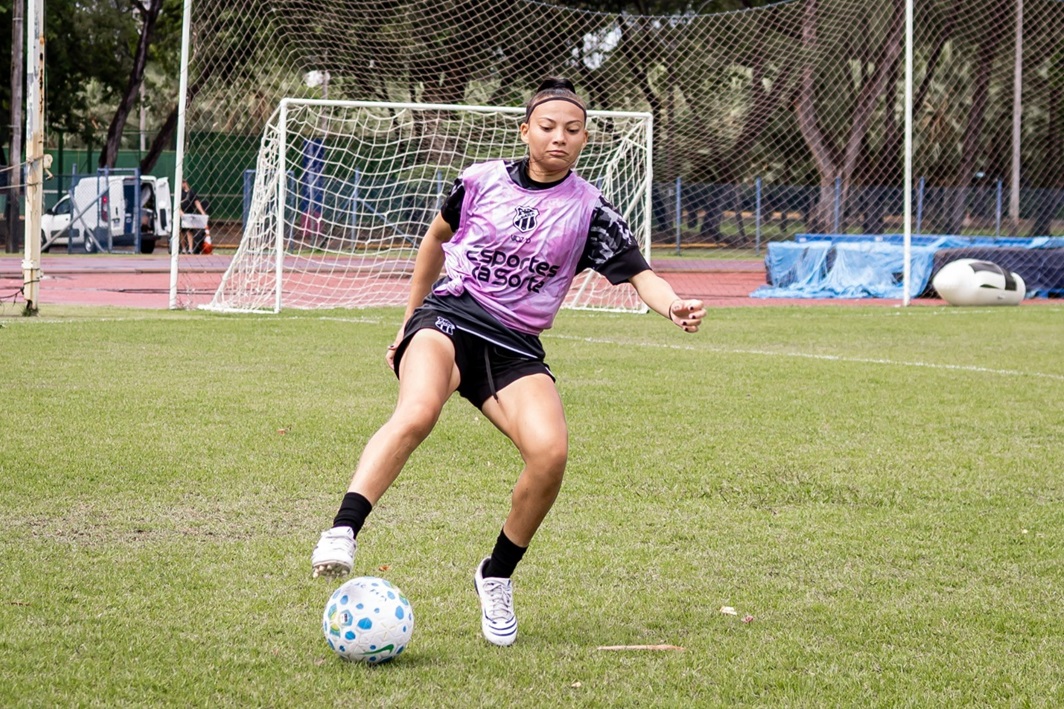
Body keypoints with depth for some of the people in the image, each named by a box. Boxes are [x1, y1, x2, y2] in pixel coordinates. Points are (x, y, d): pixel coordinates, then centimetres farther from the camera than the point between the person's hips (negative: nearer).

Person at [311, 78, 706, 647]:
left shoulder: (590, 210, 4)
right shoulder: (483, 180, 6)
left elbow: (638, 274, -2)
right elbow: (436, 238, 22)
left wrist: (673, 305, -25)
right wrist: (409, 318, 25)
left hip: (515, 347, 2)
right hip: (448, 317, -1)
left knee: (550, 452, -24)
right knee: (417, 414, -36)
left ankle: (496, 577, -2)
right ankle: (341, 533, -46)